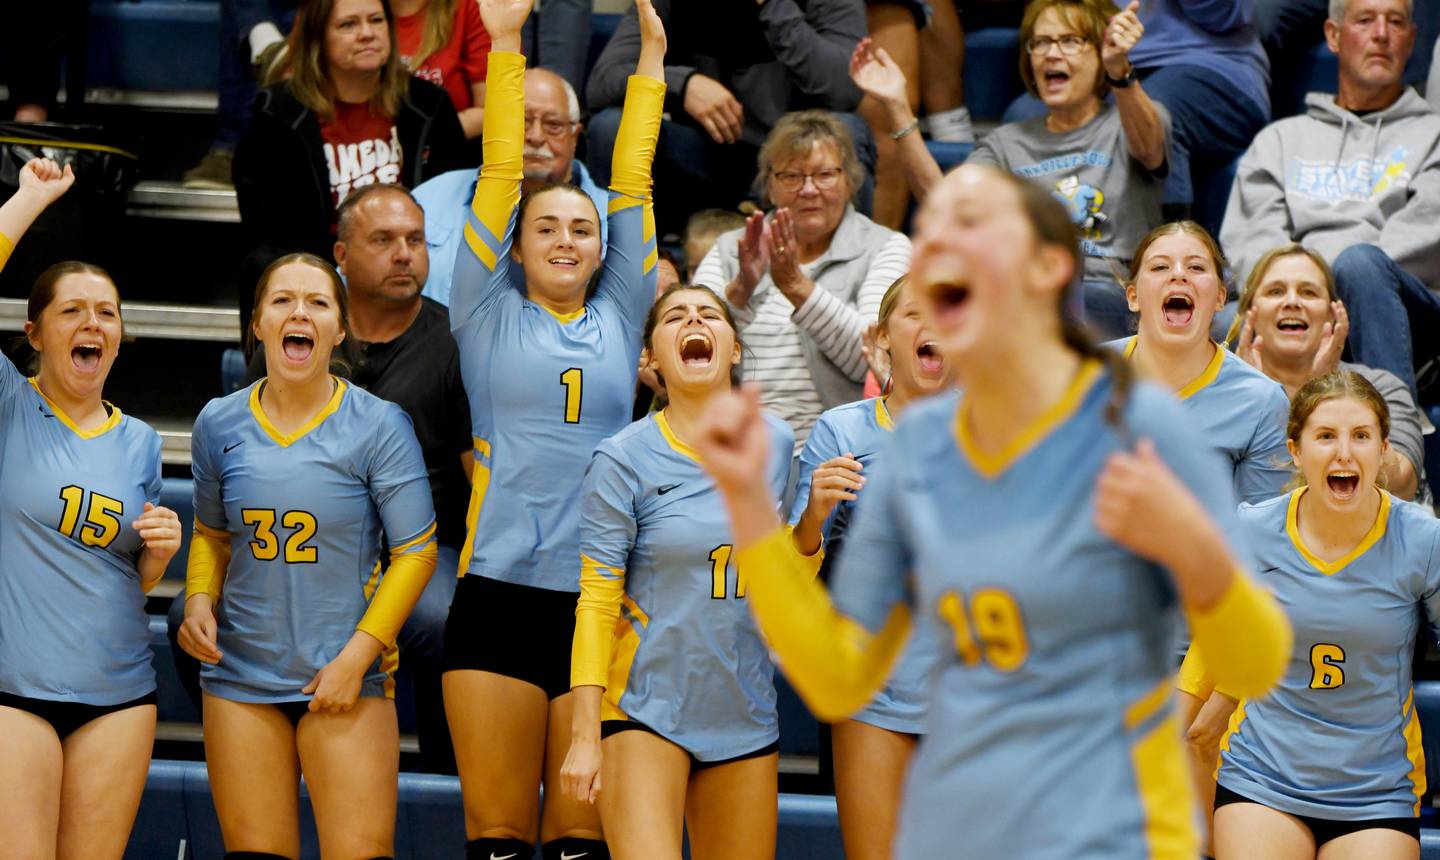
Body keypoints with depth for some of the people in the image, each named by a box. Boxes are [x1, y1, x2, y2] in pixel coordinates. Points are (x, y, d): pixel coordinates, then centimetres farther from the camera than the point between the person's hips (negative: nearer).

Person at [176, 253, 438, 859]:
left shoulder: (378, 427, -5)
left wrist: (357, 656, -11)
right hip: (241, 676, 3)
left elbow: (414, 553, -4)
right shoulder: (219, 424, 5)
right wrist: (198, 601, -1)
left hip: (348, 676, -3)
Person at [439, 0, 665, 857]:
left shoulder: (619, 318, 14)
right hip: (498, 594, -2)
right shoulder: (489, 316, 9)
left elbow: (634, 183, 13)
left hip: (600, 597, 2)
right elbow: (500, 174, 6)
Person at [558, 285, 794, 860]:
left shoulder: (774, 443, 5)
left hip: (744, 716, 4)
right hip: (645, 710, -4)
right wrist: (584, 736, -14)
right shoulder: (625, 460, -6)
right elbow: (596, 603, -9)